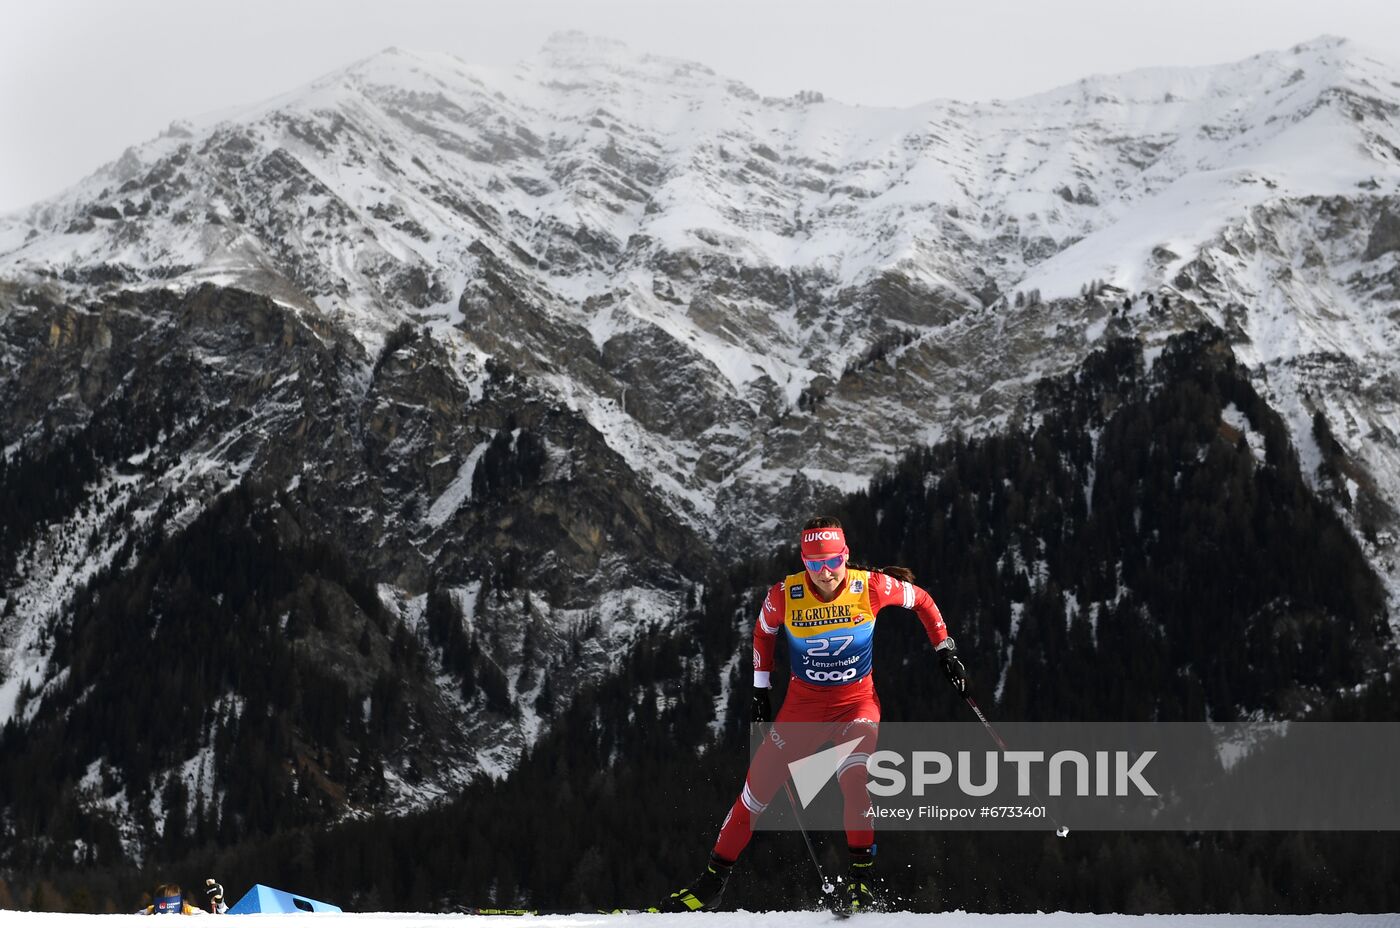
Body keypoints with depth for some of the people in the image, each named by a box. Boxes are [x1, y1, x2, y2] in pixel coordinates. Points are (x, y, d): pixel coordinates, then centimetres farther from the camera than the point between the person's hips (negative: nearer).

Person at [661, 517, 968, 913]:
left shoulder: (870, 587, -17)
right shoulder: (785, 595, -15)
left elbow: (921, 600, 2)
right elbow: (763, 633, 8)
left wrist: (946, 649, 1)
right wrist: (760, 690, 8)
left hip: (857, 699, -2)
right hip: (803, 702, 2)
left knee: (853, 777, -30)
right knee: (757, 786, 0)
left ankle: (861, 874, -16)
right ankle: (712, 881, 13)